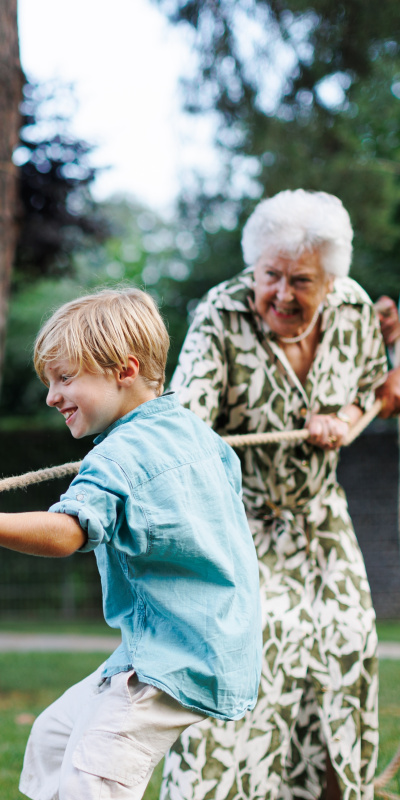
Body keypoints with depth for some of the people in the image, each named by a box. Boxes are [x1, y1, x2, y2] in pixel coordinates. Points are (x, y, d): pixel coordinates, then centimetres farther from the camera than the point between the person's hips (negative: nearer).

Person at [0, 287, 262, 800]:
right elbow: (230, 480, 29)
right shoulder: (192, 429, 10)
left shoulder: (120, 457, -20)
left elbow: (66, 531, -38)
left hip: (174, 659, -11)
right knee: (53, 737, 20)